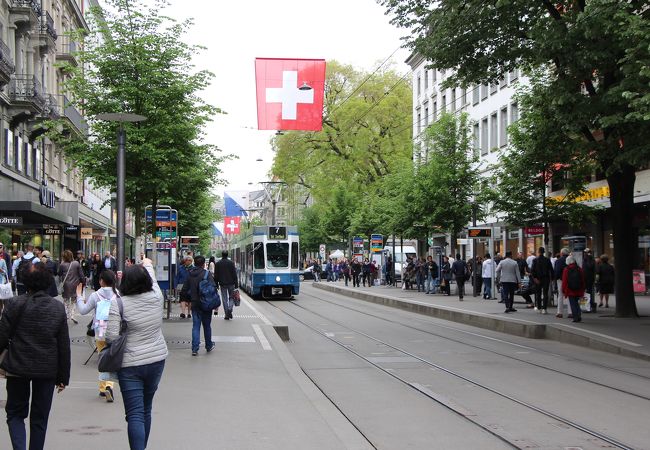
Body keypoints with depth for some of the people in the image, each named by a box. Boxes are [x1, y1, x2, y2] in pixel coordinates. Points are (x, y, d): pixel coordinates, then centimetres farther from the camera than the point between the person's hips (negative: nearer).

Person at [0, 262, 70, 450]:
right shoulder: (58, 308, -2)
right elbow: (64, 346, 1)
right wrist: (63, 377, 8)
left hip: (18, 367, -2)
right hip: (48, 370, 2)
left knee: (15, 413, 13)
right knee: (40, 417, 13)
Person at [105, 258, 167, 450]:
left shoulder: (117, 303, -15)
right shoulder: (156, 297, -3)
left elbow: (111, 337, -17)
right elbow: (152, 279, 20)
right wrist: (148, 264, 38)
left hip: (130, 365, -4)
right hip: (157, 360, 5)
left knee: (135, 415, -5)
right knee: (146, 410, 19)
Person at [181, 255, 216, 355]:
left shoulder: (190, 275, 4)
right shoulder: (206, 274, -11)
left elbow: (184, 291, 7)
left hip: (195, 305, 3)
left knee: (195, 326, 5)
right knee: (207, 326, 12)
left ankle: (195, 349, -3)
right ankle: (209, 346, 26)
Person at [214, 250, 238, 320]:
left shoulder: (218, 263, 0)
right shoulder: (231, 263, -4)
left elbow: (216, 275, 2)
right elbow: (234, 274, -4)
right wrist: (236, 284, 0)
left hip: (222, 284, 1)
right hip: (231, 283, -1)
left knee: (224, 299, 6)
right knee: (231, 297, 12)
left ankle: (226, 314, 3)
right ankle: (230, 310, -10)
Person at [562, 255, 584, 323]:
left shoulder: (566, 270, -7)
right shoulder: (579, 269, 3)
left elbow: (564, 281, -7)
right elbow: (583, 281, 7)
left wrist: (563, 290, 1)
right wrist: (582, 291, 14)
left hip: (570, 290, -3)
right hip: (578, 291, 3)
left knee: (573, 304, 2)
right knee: (576, 303, 16)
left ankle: (575, 317, -3)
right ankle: (579, 316, 4)